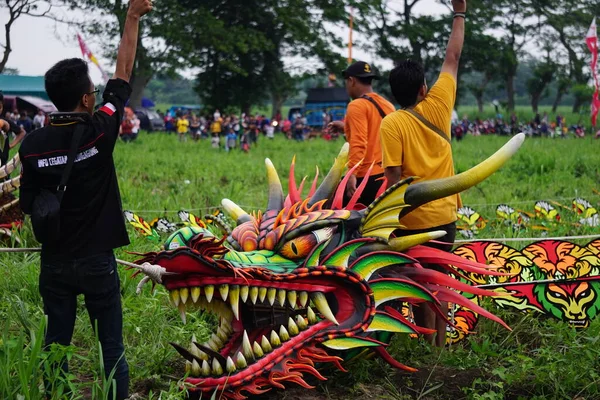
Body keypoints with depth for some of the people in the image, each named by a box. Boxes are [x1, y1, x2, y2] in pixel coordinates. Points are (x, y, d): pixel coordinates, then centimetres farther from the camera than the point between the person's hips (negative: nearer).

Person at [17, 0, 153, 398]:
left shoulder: (32, 144, -6)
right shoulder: (99, 132, -13)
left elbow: (29, 206, 1)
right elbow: (123, 74, -3)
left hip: (54, 261, 3)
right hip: (97, 261, -3)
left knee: (56, 344, 10)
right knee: (112, 344, 8)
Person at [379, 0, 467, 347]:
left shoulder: (392, 124, -13)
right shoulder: (438, 106, -2)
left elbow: (394, 179, -16)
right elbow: (453, 58, 9)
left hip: (414, 220, -4)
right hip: (446, 215, 4)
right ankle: (441, 343, 22)